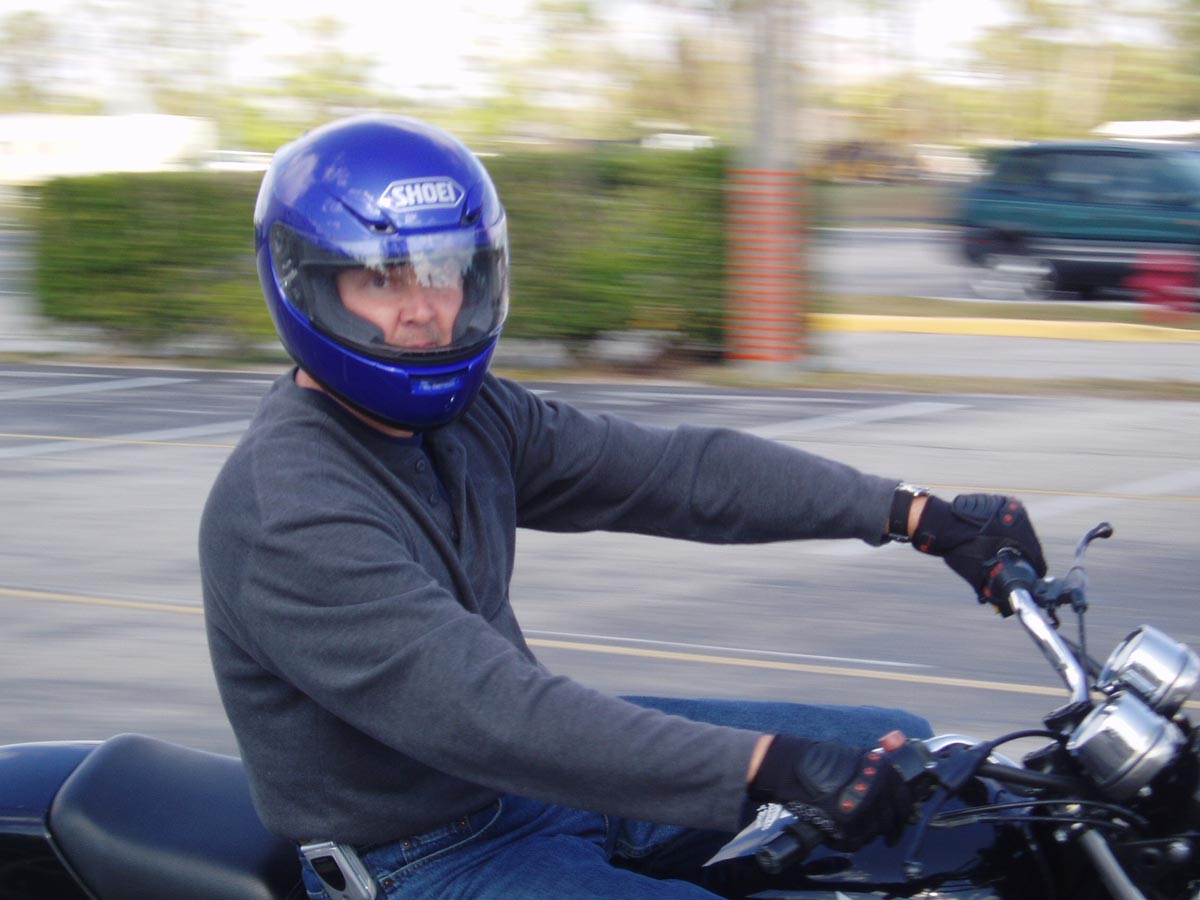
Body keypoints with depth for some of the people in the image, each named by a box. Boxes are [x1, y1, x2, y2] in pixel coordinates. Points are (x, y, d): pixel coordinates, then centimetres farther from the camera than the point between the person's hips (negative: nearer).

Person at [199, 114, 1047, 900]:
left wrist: (914, 514, -9)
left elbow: (679, 470, 1)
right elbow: (482, 709, -34)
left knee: (904, 752, 5)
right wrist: (773, 766, -40)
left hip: (528, 775, 9)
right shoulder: (288, 516, -25)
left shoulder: (465, 414, 2)